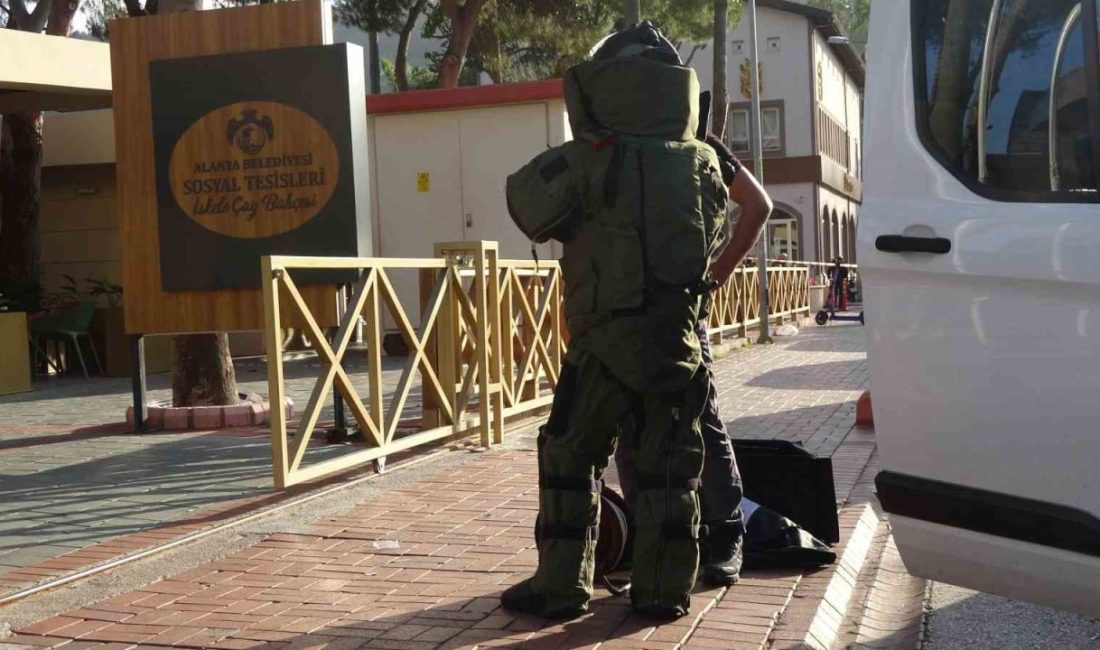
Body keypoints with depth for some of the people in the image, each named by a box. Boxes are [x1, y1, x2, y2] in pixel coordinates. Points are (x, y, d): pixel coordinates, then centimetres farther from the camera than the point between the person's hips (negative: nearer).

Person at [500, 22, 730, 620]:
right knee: (668, 468, 11)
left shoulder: (585, 162, -7)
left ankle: (561, 584, 12)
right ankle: (663, 590, 15)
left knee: (569, 460, 9)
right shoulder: (701, 163, 8)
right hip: (679, 338, 4)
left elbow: (525, 202, 6)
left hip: (606, 339, -4)